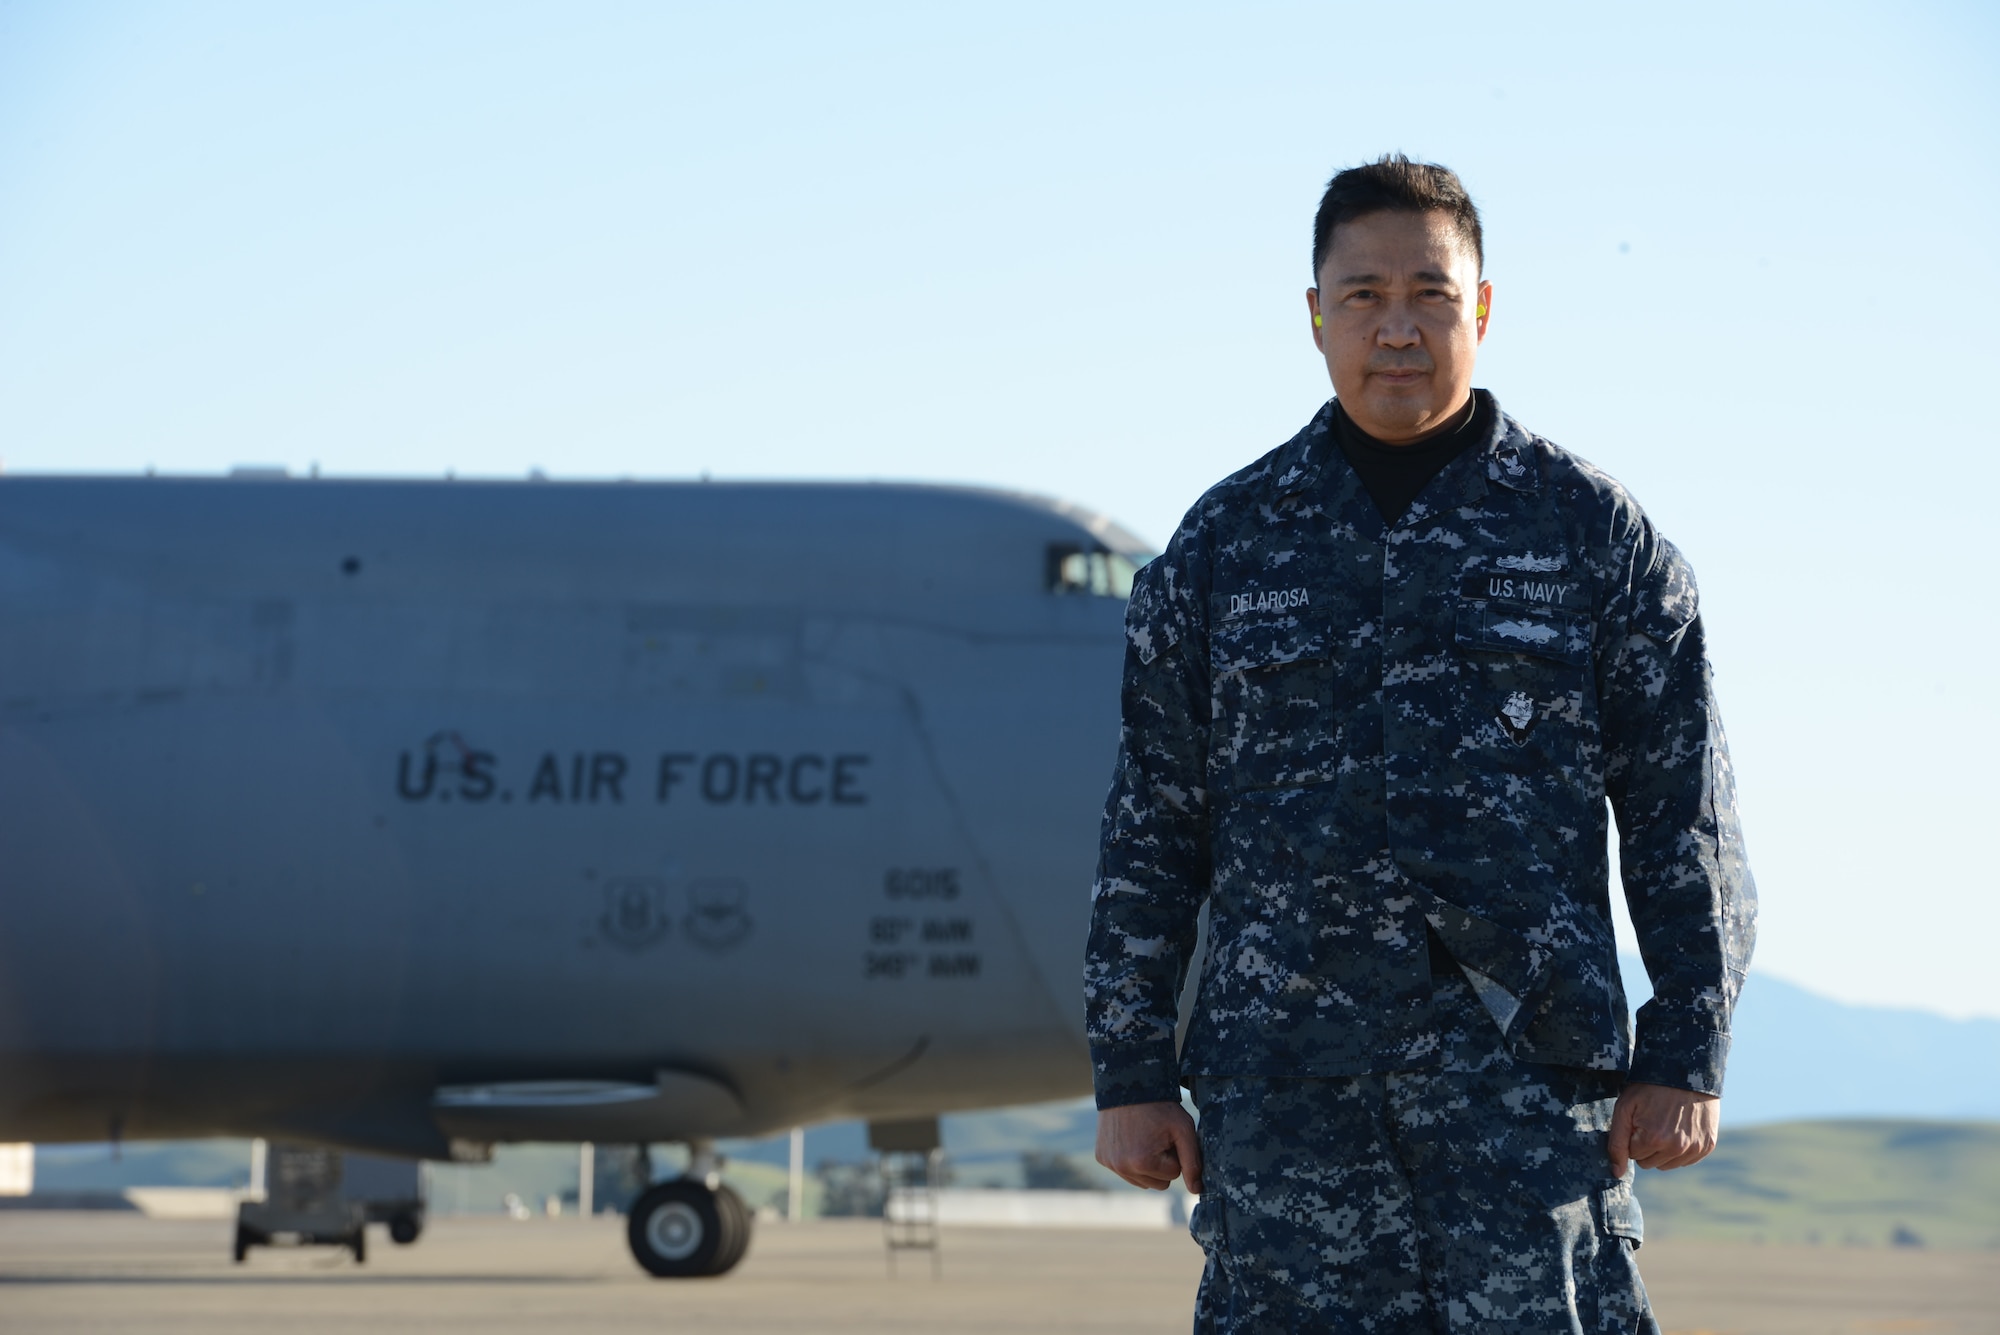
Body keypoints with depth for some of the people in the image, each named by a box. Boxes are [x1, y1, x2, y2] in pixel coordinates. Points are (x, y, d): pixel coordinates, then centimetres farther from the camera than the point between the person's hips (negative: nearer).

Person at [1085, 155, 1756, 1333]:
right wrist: (1132, 1075, 7)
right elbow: (1150, 829, 12)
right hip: (1284, 1079, 2)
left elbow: (1685, 817, 7)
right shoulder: (1226, 545, 11)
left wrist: (1683, 1058, -1)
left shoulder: (1592, 530, 7)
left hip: (1524, 1063, -1)